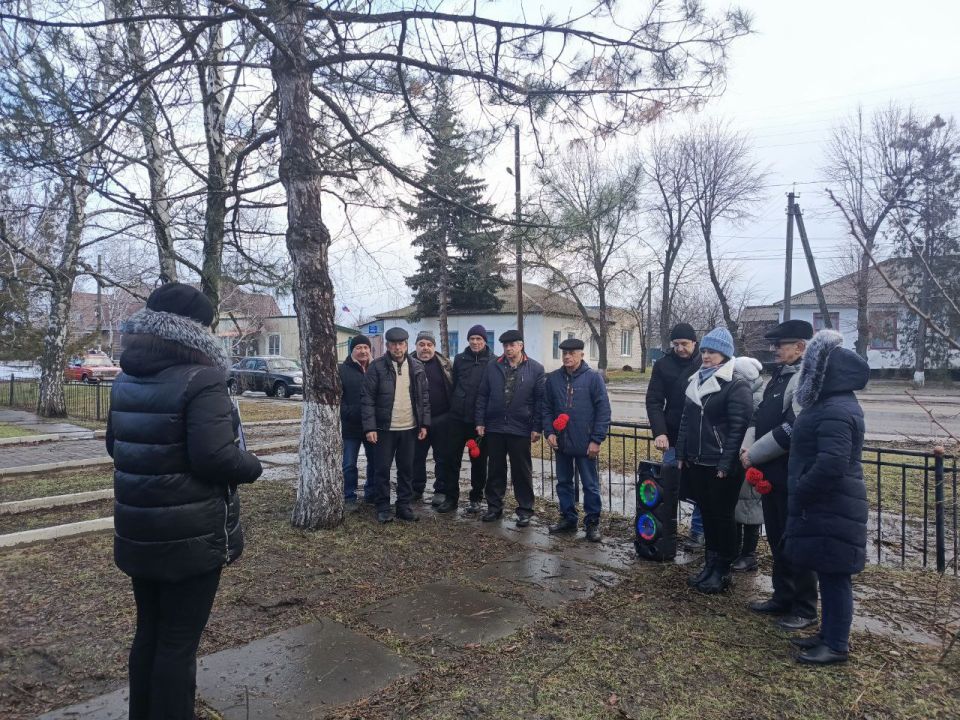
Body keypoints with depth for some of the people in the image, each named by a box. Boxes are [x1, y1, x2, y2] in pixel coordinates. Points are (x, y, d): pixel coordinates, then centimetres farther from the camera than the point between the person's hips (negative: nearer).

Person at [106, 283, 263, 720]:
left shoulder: (126, 380, 6)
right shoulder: (200, 380, -20)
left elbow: (116, 445, 17)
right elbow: (215, 458, -27)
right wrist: (253, 466, -8)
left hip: (139, 531, 8)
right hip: (191, 536, -8)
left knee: (148, 631, 22)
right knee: (179, 640, 6)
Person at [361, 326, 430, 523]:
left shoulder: (417, 367, 5)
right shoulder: (377, 367, -7)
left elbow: (424, 397, 8)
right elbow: (367, 398, -8)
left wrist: (424, 424, 2)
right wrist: (369, 427, -14)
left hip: (410, 428, 3)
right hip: (384, 428, -3)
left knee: (407, 469, 11)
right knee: (382, 469, 5)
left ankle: (404, 506, 22)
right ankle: (382, 508, 18)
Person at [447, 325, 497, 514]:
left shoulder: (493, 361, -3)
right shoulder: (460, 359, 6)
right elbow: (453, 384, 12)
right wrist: (453, 406, 7)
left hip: (480, 419, -2)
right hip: (458, 417, 3)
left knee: (479, 460, 8)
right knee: (453, 458, 6)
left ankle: (476, 499, 20)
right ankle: (451, 498, 17)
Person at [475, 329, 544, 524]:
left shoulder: (535, 369, -2)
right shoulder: (493, 367, 5)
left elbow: (540, 400, -3)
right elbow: (482, 395, 7)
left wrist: (537, 428, -7)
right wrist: (480, 422, 1)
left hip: (521, 429, -2)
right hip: (494, 428, 3)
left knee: (522, 472, 7)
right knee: (495, 470, 12)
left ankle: (525, 510, 18)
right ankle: (494, 507, 24)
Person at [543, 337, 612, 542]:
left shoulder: (593, 378, -6)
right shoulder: (553, 378, 6)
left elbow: (603, 410, -7)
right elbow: (547, 408, 10)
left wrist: (597, 440, -11)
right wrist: (549, 431, -3)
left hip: (586, 444, -4)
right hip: (561, 442, 4)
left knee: (590, 485, 4)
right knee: (563, 483, 14)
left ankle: (592, 523, 16)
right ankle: (568, 519, 27)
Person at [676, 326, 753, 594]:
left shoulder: (736, 387, -11)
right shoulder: (696, 382, 12)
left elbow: (737, 429, -16)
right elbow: (686, 421, 15)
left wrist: (725, 465, -19)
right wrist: (681, 454, 11)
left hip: (721, 467, -7)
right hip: (696, 463, 7)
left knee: (723, 516, 5)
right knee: (707, 513, 15)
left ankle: (722, 571, 18)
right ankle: (710, 564, 28)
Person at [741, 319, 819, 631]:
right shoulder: (779, 376, 12)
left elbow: (792, 429, -25)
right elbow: (760, 415, 16)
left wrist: (754, 455, -17)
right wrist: (747, 447, -1)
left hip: (792, 478, -9)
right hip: (770, 474, 9)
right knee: (777, 540, 18)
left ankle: (805, 610, 20)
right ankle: (783, 597, 33)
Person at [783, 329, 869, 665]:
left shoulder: (834, 412, -22)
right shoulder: (832, 404, 11)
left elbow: (831, 465, -30)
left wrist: (799, 493, -17)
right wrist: (801, 493, 16)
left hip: (831, 509, -10)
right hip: (826, 506, 10)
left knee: (834, 575, 2)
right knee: (828, 574, 18)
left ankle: (837, 645, 15)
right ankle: (829, 634, 30)